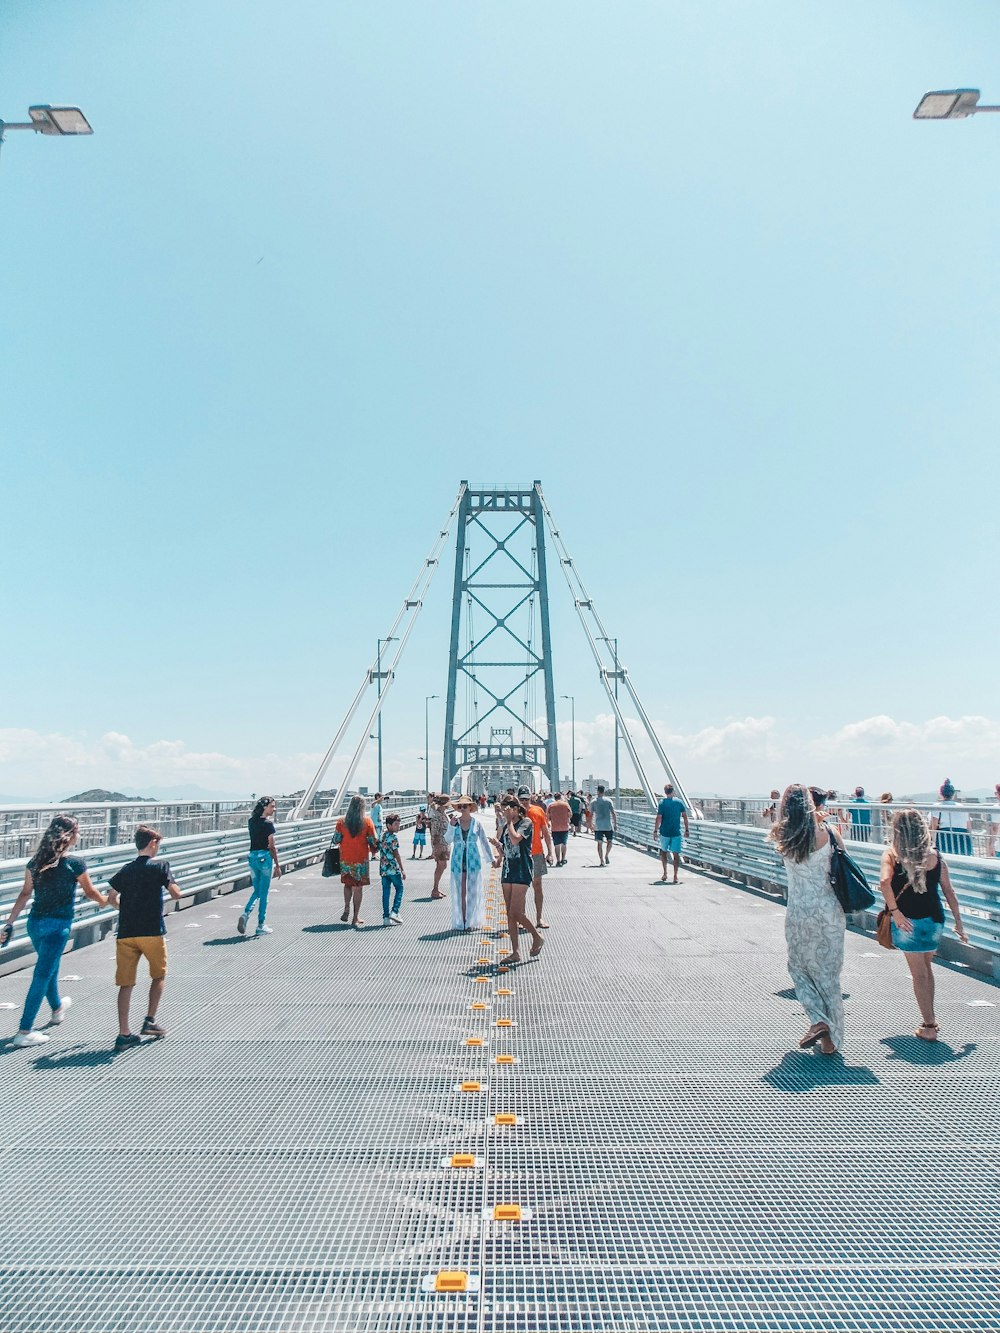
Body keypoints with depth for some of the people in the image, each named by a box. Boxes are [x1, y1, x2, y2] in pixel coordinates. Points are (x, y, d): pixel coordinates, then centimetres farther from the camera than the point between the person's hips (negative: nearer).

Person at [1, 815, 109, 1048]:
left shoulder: (36, 861, 1)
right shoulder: (75, 864, -14)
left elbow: (25, 894, 1)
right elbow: (90, 893, -1)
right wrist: (106, 901, 18)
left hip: (35, 922, 7)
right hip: (58, 925, -7)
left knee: (49, 968, 26)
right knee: (42, 975, 1)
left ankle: (57, 1008, 48)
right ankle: (24, 1032, 4)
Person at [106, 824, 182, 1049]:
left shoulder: (125, 870, 8)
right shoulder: (160, 866, -5)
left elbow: (112, 898, 8)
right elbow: (176, 894, -9)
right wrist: (170, 886, 14)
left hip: (126, 933, 4)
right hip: (152, 932, -3)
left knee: (126, 984, 7)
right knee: (159, 975, 19)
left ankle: (124, 1034, 6)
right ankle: (150, 1020, 16)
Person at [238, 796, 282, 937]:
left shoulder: (251, 821, 5)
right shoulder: (268, 824, -14)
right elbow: (272, 847, -13)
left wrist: (269, 819, 14)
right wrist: (277, 866, -7)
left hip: (252, 857, 6)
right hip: (265, 857, -6)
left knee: (256, 890, 19)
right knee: (263, 893, 4)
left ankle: (246, 913, -5)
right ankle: (261, 926, 11)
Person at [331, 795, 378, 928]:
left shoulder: (342, 821, -3)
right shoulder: (367, 822, -7)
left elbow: (336, 840, -1)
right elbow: (373, 841, -4)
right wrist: (374, 850, 15)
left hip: (345, 858, 2)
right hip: (361, 859, -2)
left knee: (347, 884, 21)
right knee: (358, 888, 5)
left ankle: (347, 909, 4)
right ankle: (355, 919, 7)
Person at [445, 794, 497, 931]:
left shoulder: (477, 822, -1)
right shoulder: (454, 821, 2)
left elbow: (484, 841, 5)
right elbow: (448, 840, -4)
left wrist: (492, 858, 5)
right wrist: (452, 826, -16)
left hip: (473, 860, -1)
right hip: (458, 860, 1)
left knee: (473, 891, 3)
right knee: (459, 892, 4)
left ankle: (470, 922, 14)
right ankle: (459, 922, 14)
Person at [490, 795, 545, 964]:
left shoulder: (526, 823, -6)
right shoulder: (505, 827, 15)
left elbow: (515, 839, -24)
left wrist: (510, 821, -11)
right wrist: (497, 845, -2)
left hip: (522, 871, -7)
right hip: (507, 870, 7)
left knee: (516, 913, -12)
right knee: (510, 914, 6)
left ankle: (537, 938, 11)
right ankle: (515, 952, 11)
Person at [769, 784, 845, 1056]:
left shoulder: (782, 837, -8)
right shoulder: (826, 832, -8)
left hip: (799, 911, -1)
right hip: (830, 909, 1)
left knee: (799, 967, 20)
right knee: (829, 972, 13)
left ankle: (819, 1020, 2)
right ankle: (832, 1040, 20)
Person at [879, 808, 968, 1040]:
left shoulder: (891, 854, -7)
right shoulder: (935, 856, 2)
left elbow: (885, 881, -24)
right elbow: (948, 892, 4)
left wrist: (894, 912, -16)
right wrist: (958, 923, 10)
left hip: (908, 921, -3)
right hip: (934, 919, 3)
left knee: (919, 974, 8)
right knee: (927, 968, 22)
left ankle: (929, 1026, 11)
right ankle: (930, 1019, 31)